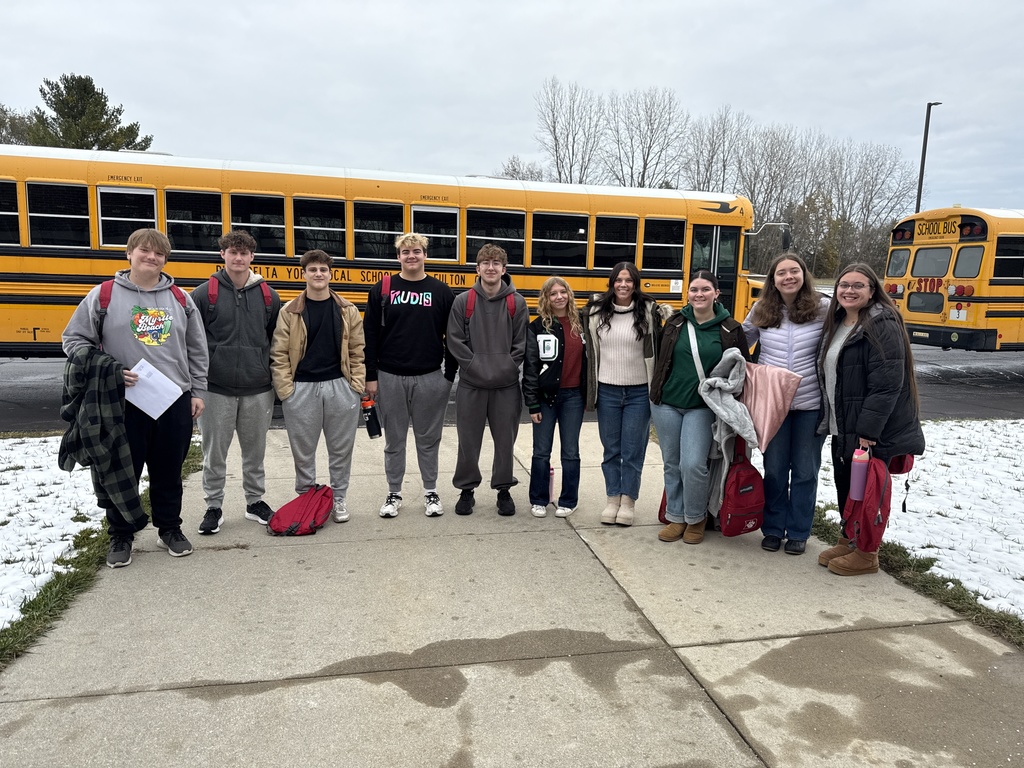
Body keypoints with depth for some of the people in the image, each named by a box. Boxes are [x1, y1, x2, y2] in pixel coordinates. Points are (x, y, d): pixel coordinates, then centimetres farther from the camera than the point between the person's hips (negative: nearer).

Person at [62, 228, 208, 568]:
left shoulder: (180, 298, 7)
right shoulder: (104, 295, -1)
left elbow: (197, 350, 11)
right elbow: (74, 340, 2)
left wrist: (197, 392, 7)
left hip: (175, 401, 2)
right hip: (124, 403, -2)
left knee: (168, 472, 13)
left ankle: (169, 529, 30)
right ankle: (120, 536, 26)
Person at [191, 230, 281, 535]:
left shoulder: (268, 295, 5)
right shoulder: (204, 293, -2)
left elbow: (277, 341, 12)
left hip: (258, 390, 2)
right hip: (217, 390, -2)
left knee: (255, 450, 13)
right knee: (214, 453, 8)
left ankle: (255, 501, 28)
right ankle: (214, 507, 23)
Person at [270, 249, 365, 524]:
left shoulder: (348, 310, 5)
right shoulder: (289, 312, 1)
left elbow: (358, 351, 6)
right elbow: (279, 354, 0)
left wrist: (356, 384, -2)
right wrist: (285, 390, -7)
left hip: (340, 387, 1)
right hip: (301, 389, -1)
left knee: (341, 448, 9)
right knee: (303, 450, 9)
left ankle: (338, 498, 24)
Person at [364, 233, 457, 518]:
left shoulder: (441, 291, 2)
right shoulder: (382, 289, 2)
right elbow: (370, 335, 1)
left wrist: (450, 375, 1)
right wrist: (370, 376, -3)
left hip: (430, 379, 0)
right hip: (390, 378, 0)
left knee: (428, 439, 10)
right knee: (394, 439, 11)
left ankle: (431, 492, 25)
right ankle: (394, 494, 24)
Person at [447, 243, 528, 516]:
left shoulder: (517, 302, 2)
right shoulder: (463, 301, 0)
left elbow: (522, 344, 1)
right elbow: (455, 341, -2)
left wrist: (507, 369, -9)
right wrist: (476, 367, -10)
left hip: (507, 385, 0)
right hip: (471, 384, 0)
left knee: (505, 440, 9)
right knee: (468, 440, 8)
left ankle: (503, 489, 24)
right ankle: (466, 489, 24)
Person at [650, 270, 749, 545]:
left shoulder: (730, 330, -2)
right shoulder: (675, 323, 3)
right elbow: (661, 360, 9)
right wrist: (656, 394, 6)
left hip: (702, 408, -2)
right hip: (667, 404, 3)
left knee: (693, 465, -11)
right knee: (672, 465, 9)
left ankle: (696, 518, 14)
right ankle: (676, 517, 26)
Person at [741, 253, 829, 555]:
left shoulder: (823, 308, -5)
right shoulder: (761, 310, 1)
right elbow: (742, 341, 17)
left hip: (811, 404, -1)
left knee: (805, 471, 10)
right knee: (774, 469, 11)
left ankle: (798, 532, 25)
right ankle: (773, 528, 26)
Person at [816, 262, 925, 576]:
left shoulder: (883, 325, -16)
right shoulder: (836, 323, 11)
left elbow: (887, 383, -23)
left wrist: (867, 429, -25)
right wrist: (828, 419, 16)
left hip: (874, 431, -8)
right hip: (841, 428, 8)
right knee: (844, 485, 17)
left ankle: (866, 554, 19)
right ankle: (848, 540, 34)